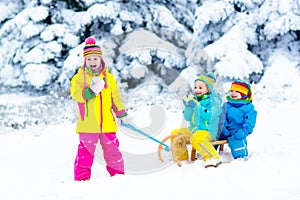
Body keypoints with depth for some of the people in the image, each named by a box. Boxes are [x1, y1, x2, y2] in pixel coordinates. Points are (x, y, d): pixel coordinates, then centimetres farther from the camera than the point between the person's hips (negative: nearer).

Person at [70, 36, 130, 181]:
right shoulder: (79, 77, 3)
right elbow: (76, 94, -10)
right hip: (87, 124, -3)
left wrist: (122, 114, 12)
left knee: (112, 150, 8)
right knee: (86, 151, -4)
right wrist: (90, 92, -25)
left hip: (107, 124, 3)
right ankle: (82, 177, 2)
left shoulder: (109, 77, 12)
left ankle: (118, 174, 19)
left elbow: (115, 97, 17)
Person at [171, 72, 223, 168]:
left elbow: (210, 116, -23)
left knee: (196, 138, -38)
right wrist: (188, 107, -7)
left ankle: (213, 158, -33)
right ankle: (181, 157, 16)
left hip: (208, 131, -9)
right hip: (193, 129, 9)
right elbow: (187, 118, 12)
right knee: (175, 133, 6)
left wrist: (197, 106, -25)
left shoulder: (214, 100, -8)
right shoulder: (195, 99, 13)